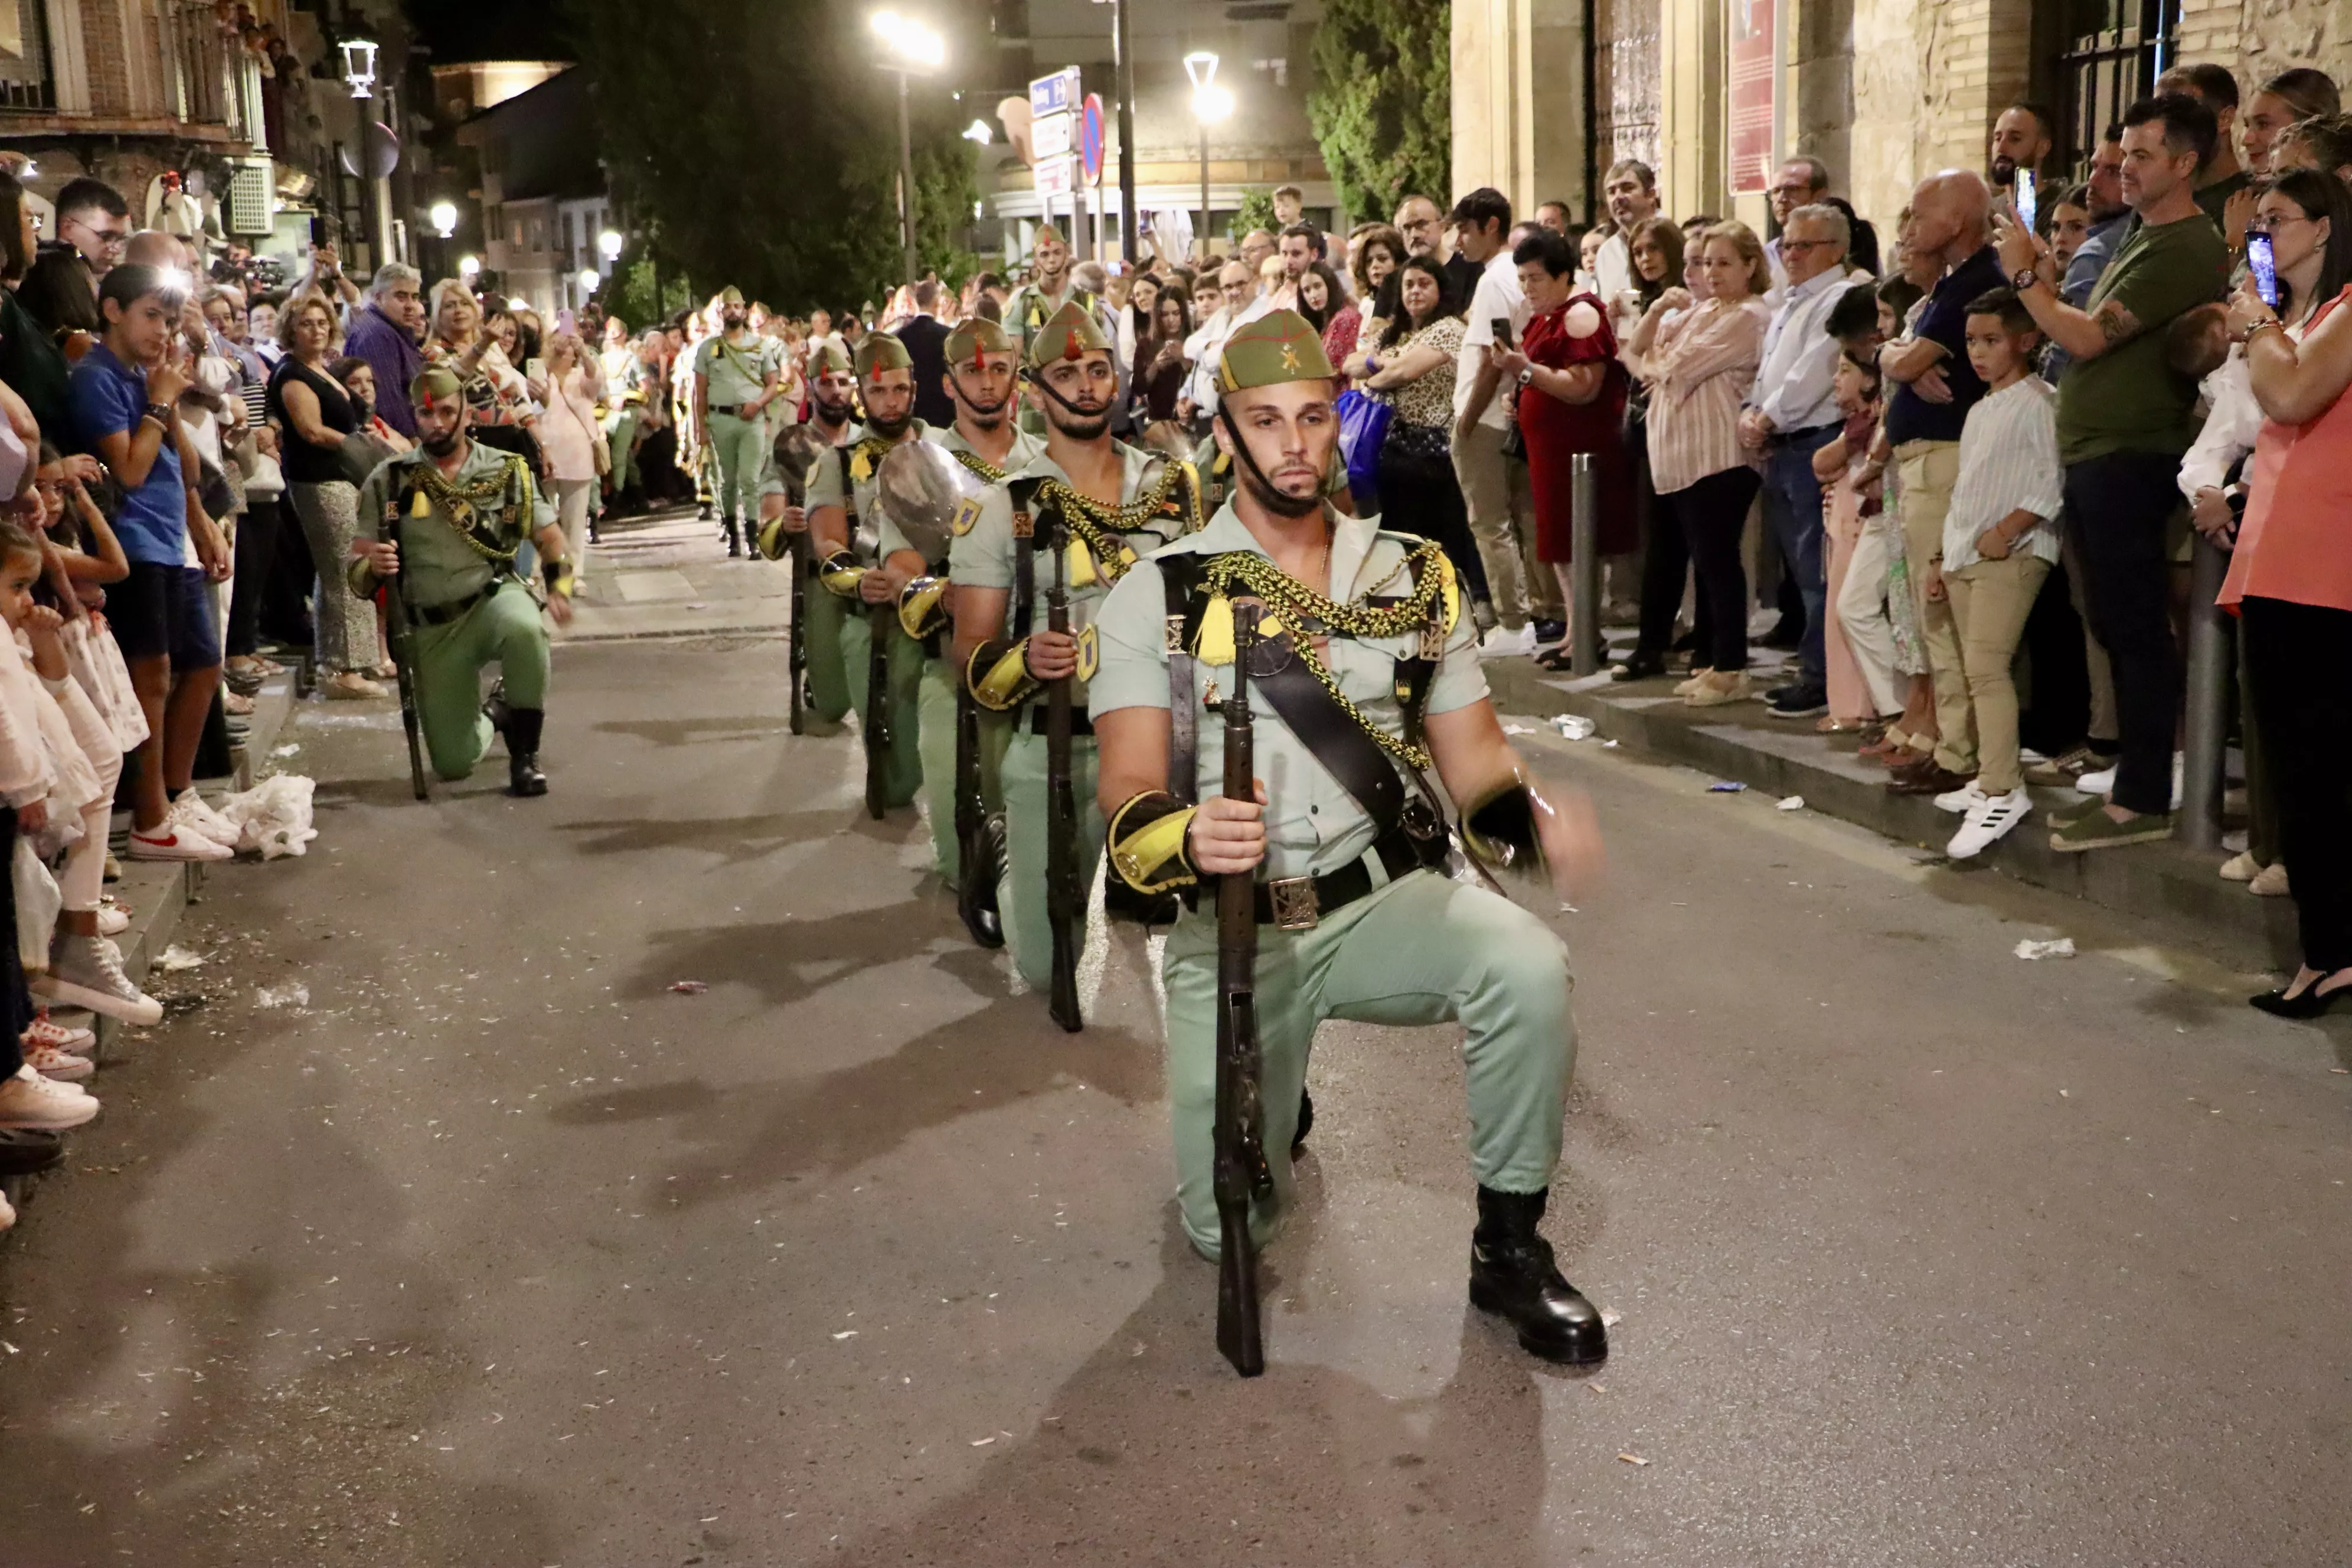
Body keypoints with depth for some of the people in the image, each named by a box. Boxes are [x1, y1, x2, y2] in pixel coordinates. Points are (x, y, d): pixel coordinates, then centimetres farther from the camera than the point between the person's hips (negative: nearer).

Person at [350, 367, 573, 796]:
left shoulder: (507, 470, -1)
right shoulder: (388, 481, -2)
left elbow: (549, 536, 7)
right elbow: (358, 568, -1)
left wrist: (560, 589, -11)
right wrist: (372, 567, -25)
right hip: (432, 628, 1)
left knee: (524, 628, -41)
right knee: (454, 765, -2)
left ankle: (525, 755, -18)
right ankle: (493, 716, 37)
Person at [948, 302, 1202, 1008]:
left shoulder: (1174, 484, 7)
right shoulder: (1002, 509, -2)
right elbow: (972, 654, -4)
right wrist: (1023, 661, -24)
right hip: (1053, 749, -2)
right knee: (1047, 966, -1)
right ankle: (1016, 873, 33)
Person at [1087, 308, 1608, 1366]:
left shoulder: (1415, 579, 6)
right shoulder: (1157, 597, -3)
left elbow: (1471, 752, 5)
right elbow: (1128, 789, -13)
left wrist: (1537, 814, -18)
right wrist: (1183, 836, -37)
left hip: (1386, 902, 1)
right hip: (1233, 928, -1)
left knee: (1528, 967, -31)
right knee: (1229, 1228, -3)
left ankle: (1509, 1248, -8)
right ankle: (1272, 1103, 35)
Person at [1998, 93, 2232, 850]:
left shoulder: (2185, 249, -13)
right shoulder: (2143, 238, 18)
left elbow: (2089, 337, -18)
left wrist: (2026, 275, -7)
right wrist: (2047, 279, 4)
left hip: (2130, 459, -10)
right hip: (2095, 454, 10)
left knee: (2136, 629, -6)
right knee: (2115, 626, 13)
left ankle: (2145, 800, -1)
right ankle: (2132, 783, 21)